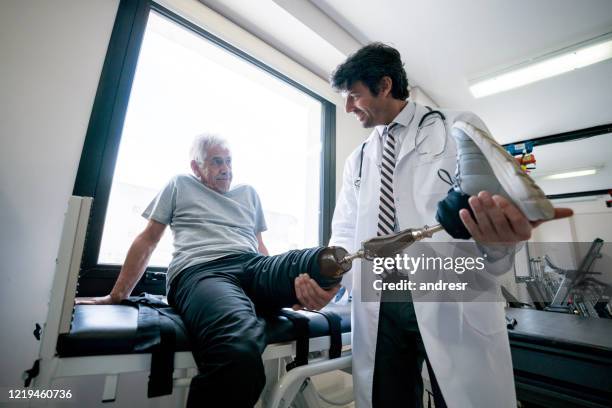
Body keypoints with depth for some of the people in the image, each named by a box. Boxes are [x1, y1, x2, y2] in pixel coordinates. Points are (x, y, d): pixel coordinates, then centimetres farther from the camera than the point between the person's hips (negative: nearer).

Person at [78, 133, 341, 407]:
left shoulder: (249, 193, 29)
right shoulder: (180, 185, 21)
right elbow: (148, 240, 20)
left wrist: (288, 282, 12)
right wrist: (117, 295, 17)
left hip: (253, 267, 3)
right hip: (200, 271, -2)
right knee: (239, 355, -37)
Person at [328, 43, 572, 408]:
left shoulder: (458, 128, 4)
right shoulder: (357, 161, 14)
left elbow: (495, 195, -7)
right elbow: (345, 233, 10)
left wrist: (499, 231, -31)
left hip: (453, 300, -3)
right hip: (377, 306, 4)